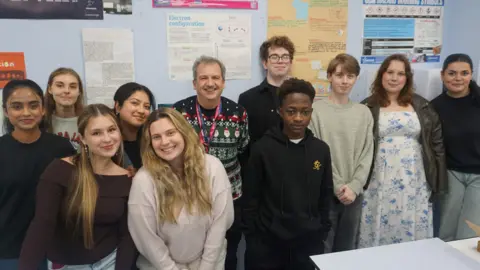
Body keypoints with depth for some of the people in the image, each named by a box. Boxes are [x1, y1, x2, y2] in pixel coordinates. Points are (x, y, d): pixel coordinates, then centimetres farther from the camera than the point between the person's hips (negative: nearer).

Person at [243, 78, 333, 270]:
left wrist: (322, 233, 6)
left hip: (309, 243, 3)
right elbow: (251, 198, -5)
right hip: (267, 244, -2)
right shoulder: (262, 149, -9)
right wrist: (252, 238, -5)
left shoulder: (321, 150, 0)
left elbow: (326, 196, 7)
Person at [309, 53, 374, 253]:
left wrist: (354, 186, -9)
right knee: (322, 250, 6)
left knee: (347, 249, 17)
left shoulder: (364, 113, 6)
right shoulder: (316, 110, -7)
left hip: (355, 194, 4)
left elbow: (367, 155, 3)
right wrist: (337, 187, -12)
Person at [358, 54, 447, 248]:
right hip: (380, 181, -2)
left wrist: (438, 181, 4)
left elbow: (436, 143, 8)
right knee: (379, 230, 4)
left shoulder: (421, 106, 7)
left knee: (413, 231, 7)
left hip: (414, 181, 2)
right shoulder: (368, 108, 0)